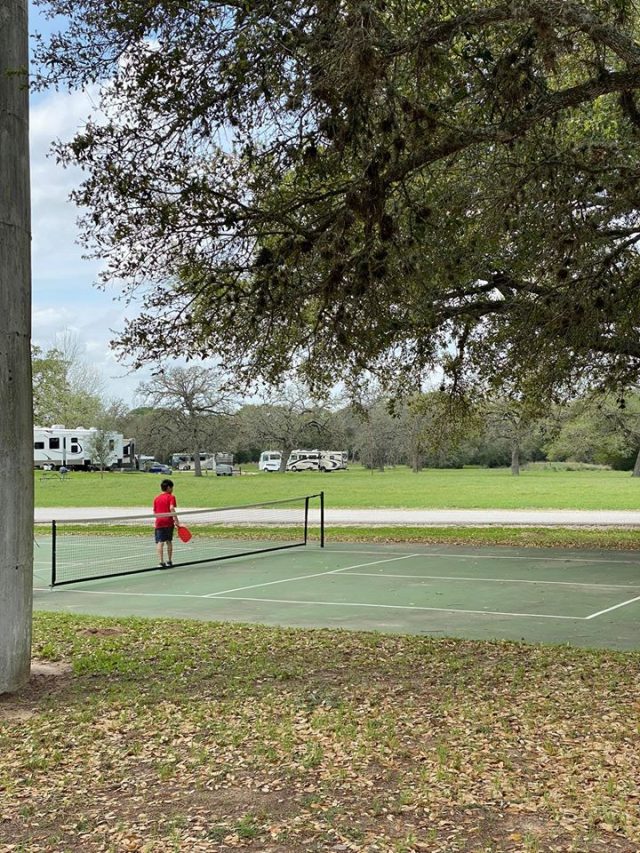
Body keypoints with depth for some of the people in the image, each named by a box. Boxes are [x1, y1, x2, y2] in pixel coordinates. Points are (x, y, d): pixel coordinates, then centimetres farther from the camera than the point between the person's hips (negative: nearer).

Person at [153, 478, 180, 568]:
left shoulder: (156, 498, 12)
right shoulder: (171, 497, -2)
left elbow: (155, 512, 13)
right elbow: (172, 509, -16)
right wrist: (176, 521, -18)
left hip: (159, 523, 2)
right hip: (168, 522, -2)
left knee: (160, 542, -5)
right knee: (169, 541, 12)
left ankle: (161, 561, -17)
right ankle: (169, 561, 21)